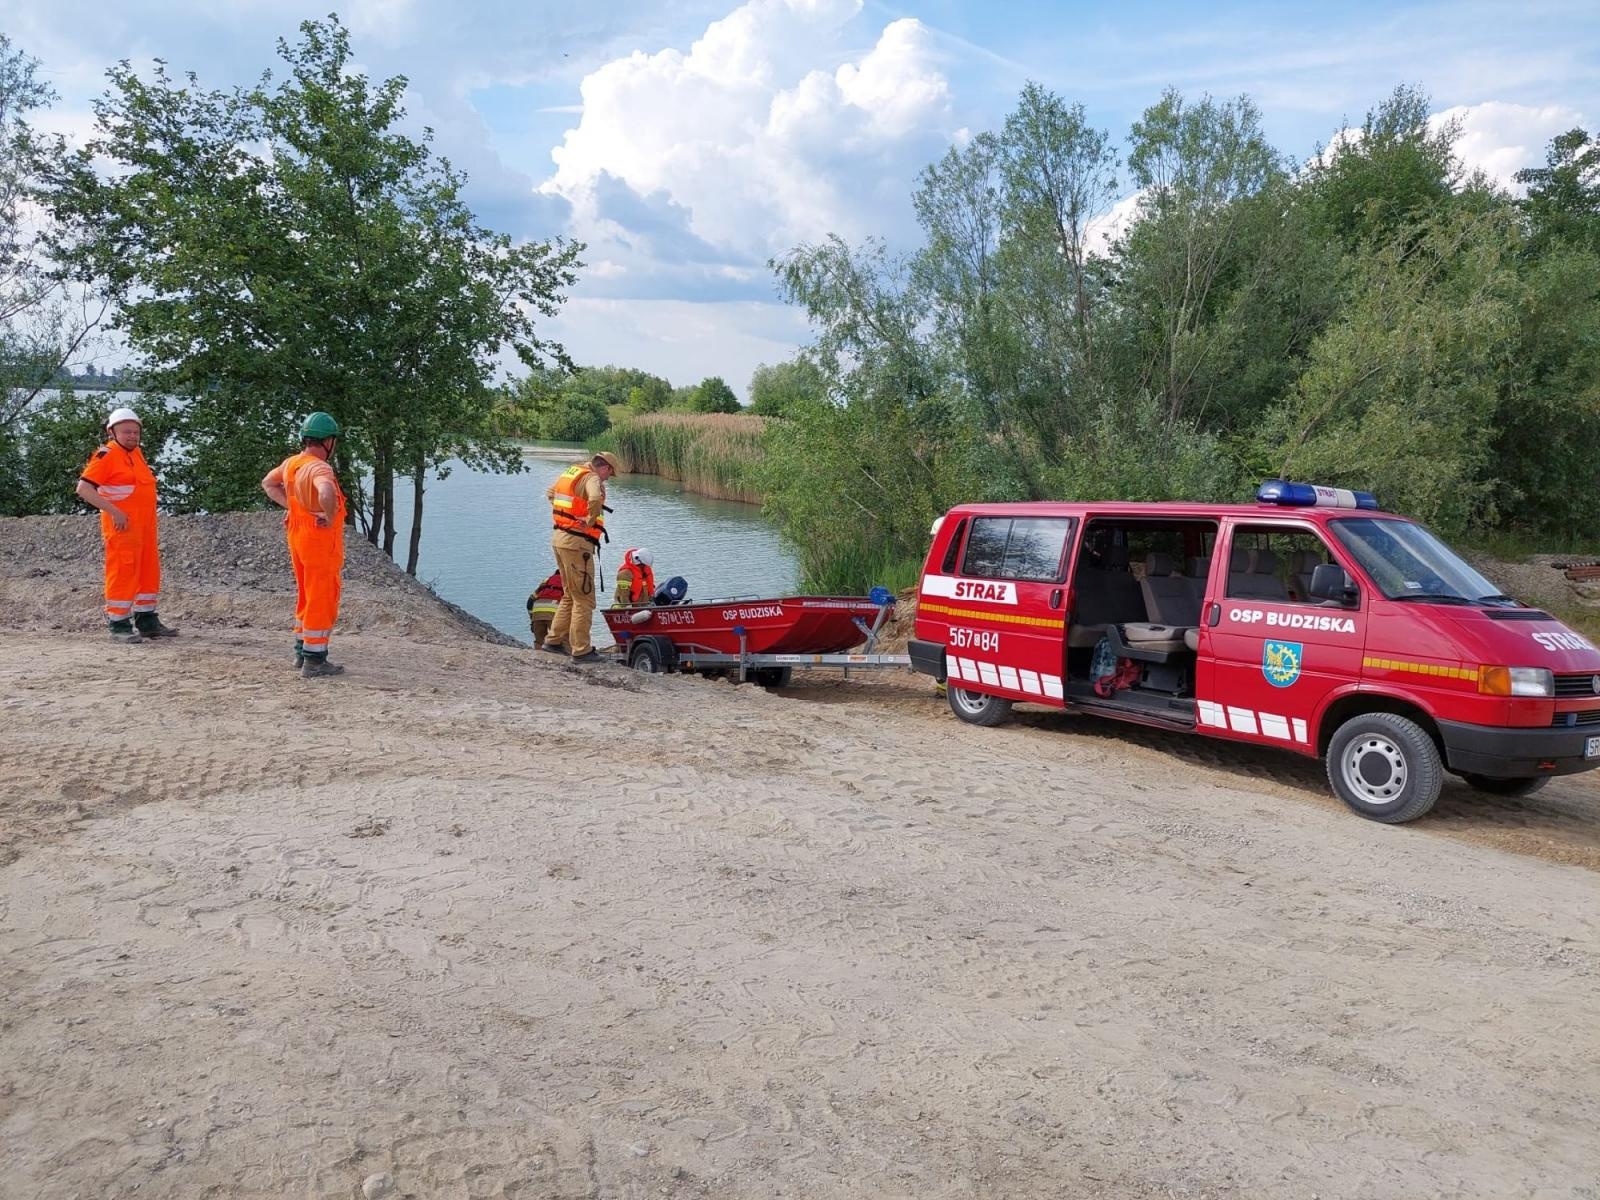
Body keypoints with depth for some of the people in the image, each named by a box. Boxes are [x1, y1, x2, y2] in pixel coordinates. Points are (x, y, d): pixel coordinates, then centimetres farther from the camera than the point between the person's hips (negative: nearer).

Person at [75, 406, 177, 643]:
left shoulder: (136, 453, 16)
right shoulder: (106, 455, -9)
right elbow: (83, 488, -16)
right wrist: (113, 511, -20)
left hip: (145, 526, 9)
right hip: (122, 526, -9)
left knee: (149, 571, 13)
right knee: (123, 573, -6)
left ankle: (147, 621, 23)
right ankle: (119, 626, 1)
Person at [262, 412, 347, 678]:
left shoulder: (291, 463, 5)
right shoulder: (319, 468, -22)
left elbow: (268, 483, 23)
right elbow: (327, 493, -43)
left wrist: (289, 505, 12)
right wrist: (330, 517, -25)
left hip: (298, 537, 9)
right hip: (321, 540, -9)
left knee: (306, 597, 20)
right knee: (322, 601, -1)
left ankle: (302, 651, 30)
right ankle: (314, 661, 3)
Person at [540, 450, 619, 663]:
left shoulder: (571, 471, 16)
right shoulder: (592, 478, -11)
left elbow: (550, 492, 32)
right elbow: (595, 499, -34)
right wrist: (590, 521, -18)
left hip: (559, 538, 9)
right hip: (577, 543, -9)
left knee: (570, 594, 21)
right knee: (584, 598, -3)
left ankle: (554, 640, 25)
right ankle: (581, 651, 0)